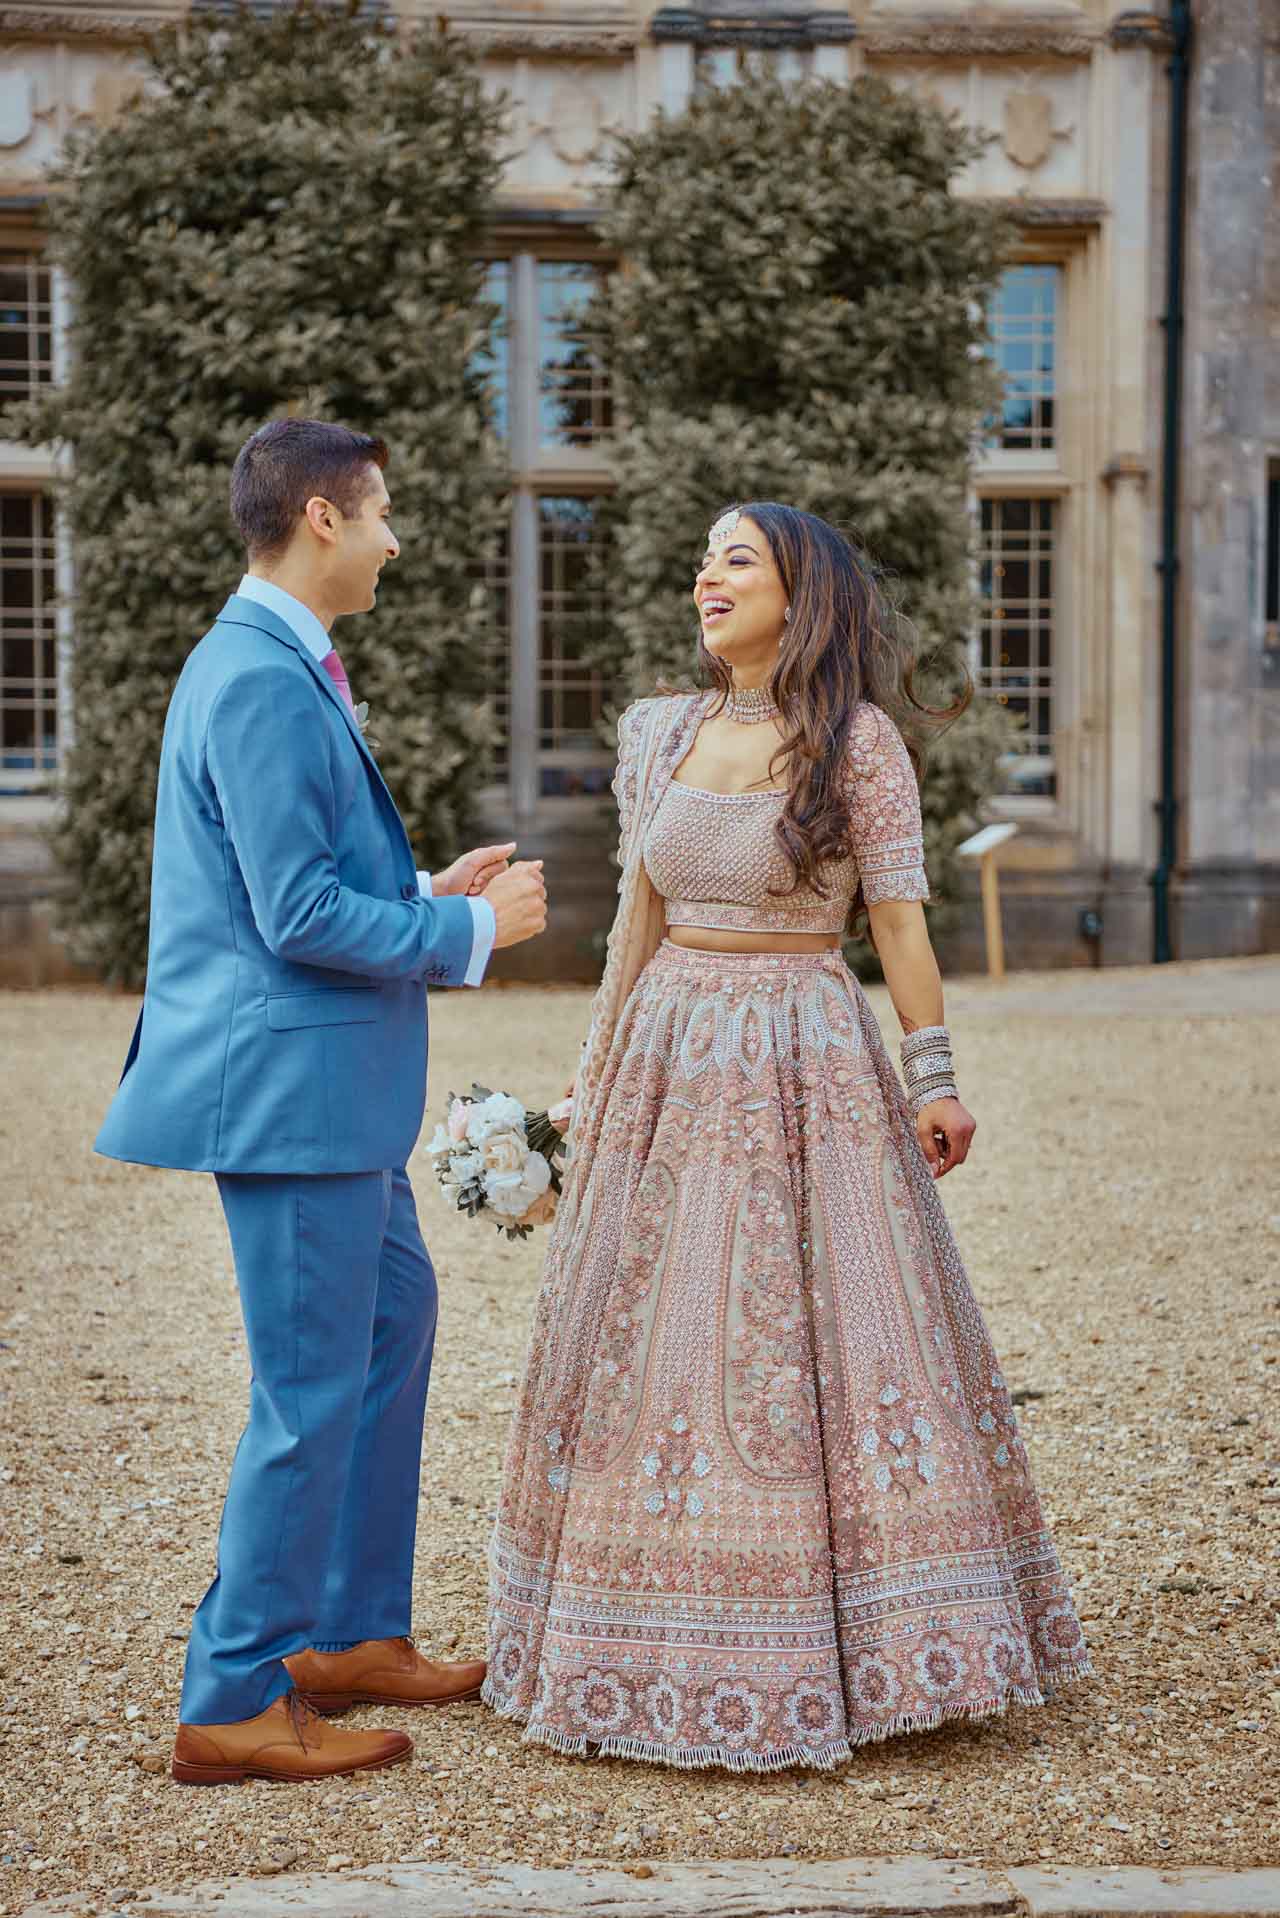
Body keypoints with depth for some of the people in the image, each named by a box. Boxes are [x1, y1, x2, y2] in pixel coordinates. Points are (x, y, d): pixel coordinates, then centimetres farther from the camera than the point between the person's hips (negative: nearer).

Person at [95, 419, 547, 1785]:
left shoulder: (279, 667, 14)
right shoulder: (262, 682, -19)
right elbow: (300, 915, -23)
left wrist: (427, 890, 12)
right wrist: (470, 930, -12)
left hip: (327, 1084, 11)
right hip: (286, 1083, -11)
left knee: (393, 1323, 21)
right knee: (312, 1392, -3)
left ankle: (354, 1635, 33)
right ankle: (232, 1707, 9)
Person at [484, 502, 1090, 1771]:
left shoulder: (858, 738, -5)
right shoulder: (660, 733, 9)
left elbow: (898, 915, -5)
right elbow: (638, 916, 13)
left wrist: (931, 1076, -8)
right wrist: (594, 1075, 13)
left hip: (805, 1066, -5)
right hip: (668, 1065, 5)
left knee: (812, 1337, -2)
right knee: (652, 1343, 6)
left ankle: (865, 1645, 12)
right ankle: (669, 1652, 19)